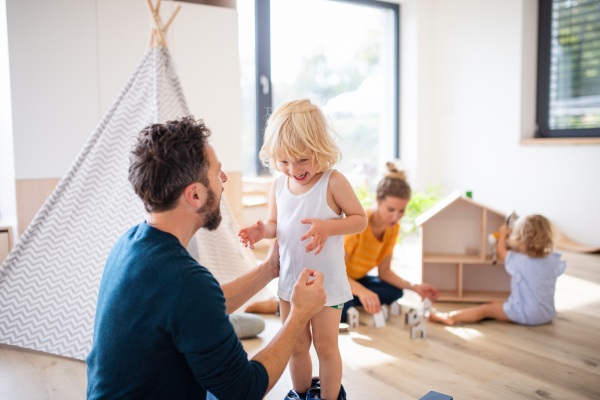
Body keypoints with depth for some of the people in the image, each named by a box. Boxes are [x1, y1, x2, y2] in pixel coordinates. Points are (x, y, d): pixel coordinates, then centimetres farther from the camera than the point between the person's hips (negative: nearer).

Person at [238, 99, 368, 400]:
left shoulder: (333, 182, -15)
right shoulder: (278, 186, -1)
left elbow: (360, 219, -10)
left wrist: (327, 227, -26)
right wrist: (262, 231, -12)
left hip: (325, 281, -4)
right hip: (289, 278, 5)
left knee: (325, 346, 10)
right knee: (296, 346, 18)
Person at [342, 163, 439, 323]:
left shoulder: (393, 228, -8)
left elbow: (384, 272, -1)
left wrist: (414, 287, -16)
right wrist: (362, 291, -51)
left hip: (354, 279, 7)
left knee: (395, 292, -14)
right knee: (342, 311, -34)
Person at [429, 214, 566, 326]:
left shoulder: (519, 261, -16)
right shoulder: (553, 260, -4)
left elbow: (501, 251, 4)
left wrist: (503, 234, 23)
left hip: (526, 315, -6)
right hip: (547, 314, 6)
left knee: (486, 309, -2)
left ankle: (451, 317, -6)